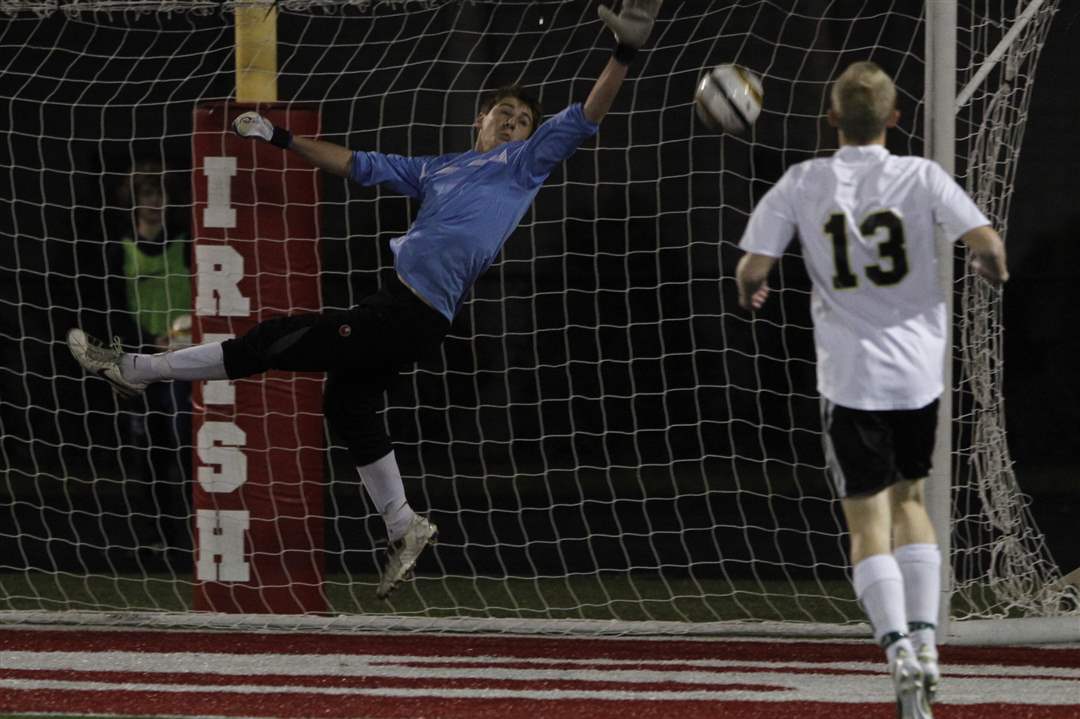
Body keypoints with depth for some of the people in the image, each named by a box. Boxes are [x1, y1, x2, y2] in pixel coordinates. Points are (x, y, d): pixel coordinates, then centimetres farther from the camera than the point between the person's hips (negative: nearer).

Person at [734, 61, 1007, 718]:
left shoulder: (803, 184, -3)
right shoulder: (921, 177, -3)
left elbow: (753, 269, -6)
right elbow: (987, 244, -11)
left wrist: (751, 291, 18)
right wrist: (995, 271, 13)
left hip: (851, 374, -2)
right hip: (919, 368, 2)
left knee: (869, 523, 0)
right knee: (909, 499, 22)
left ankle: (901, 656, -17)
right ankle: (924, 640, 11)